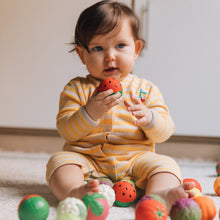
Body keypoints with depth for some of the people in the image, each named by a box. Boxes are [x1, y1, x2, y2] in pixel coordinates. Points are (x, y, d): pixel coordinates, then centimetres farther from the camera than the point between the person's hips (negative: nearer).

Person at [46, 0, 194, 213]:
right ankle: (73, 191, -52)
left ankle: (159, 195, -50)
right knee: (59, 160, -26)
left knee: (164, 164, -22)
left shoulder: (146, 89, 10)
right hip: (87, 159, -1)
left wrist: (149, 118, -20)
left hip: (134, 160, 1)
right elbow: (66, 131, -4)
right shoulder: (77, 89, 6)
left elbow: (164, 131, 3)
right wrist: (90, 113, -23)